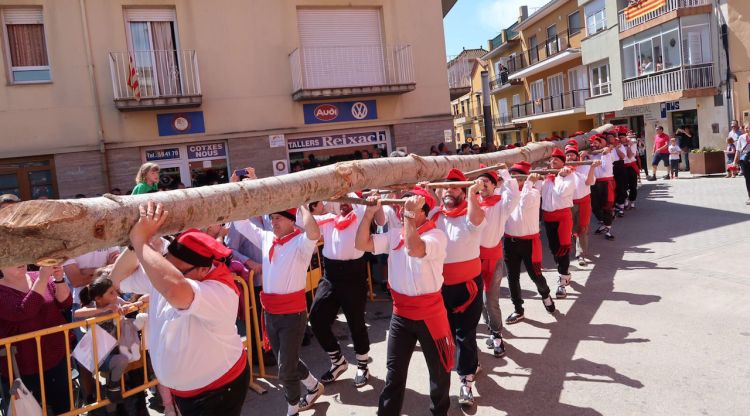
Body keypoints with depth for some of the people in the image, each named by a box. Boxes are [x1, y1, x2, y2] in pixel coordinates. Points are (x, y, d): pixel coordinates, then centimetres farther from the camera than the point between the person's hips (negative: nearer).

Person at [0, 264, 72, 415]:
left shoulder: (38, 277, -1)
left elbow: (65, 302, -6)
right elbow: (23, 312, -28)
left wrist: (59, 279, -22)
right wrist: (42, 280, -32)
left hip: (57, 358, 3)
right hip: (21, 367, -3)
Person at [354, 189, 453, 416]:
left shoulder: (437, 235, -16)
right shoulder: (395, 234, 2)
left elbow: (414, 249, -36)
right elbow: (362, 244, -3)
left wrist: (409, 215, -31)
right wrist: (369, 213, -12)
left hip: (429, 313, -4)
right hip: (400, 313, 4)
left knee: (438, 369, 16)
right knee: (394, 371, 13)